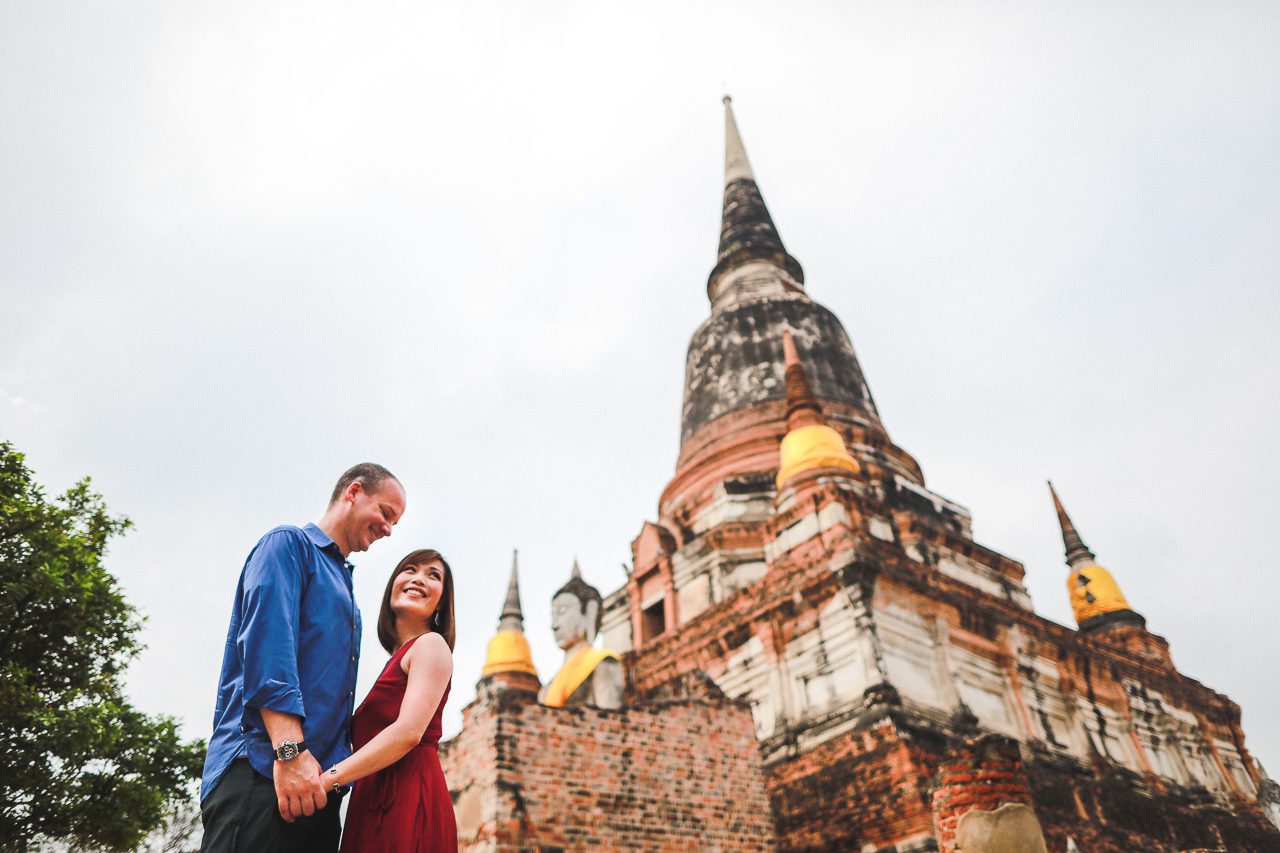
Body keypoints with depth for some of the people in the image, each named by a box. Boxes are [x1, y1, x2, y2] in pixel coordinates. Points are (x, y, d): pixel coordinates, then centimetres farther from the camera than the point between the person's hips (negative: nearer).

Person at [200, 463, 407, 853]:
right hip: (262, 769, -8)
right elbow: (266, 641, -14)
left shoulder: (343, 586, 27)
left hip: (317, 782, 8)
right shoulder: (289, 543, 2)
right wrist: (291, 750, -23)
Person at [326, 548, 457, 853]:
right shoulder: (399, 658, 22)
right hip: (376, 801, 8)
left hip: (408, 798, -8)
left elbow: (409, 731, -16)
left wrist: (330, 778, -19)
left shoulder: (431, 644, -3)